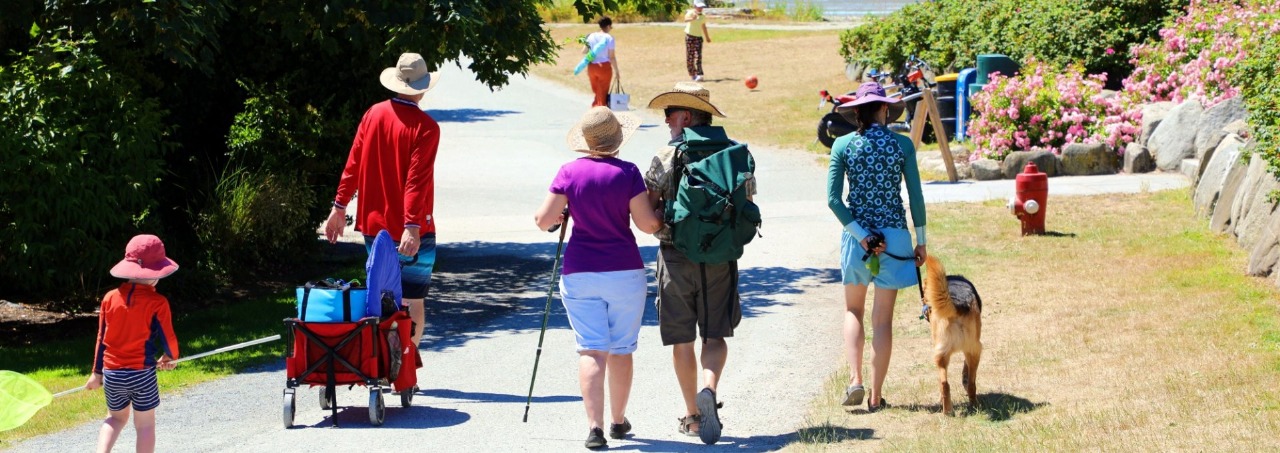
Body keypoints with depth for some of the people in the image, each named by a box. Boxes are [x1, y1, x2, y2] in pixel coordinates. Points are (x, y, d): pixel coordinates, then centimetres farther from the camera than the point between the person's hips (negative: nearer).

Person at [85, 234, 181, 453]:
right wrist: (170, 357, 16)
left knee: (116, 418, 23)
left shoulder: (110, 297, 0)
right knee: (145, 425, 9)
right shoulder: (157, 303, -12)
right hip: (142, 373, -4)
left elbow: (102, 338, 7)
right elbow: (168, 338, -7)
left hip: (112, 373, 4)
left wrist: (97, 372, 17)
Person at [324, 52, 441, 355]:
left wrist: (340, 206, 11)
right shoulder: (425, 127, -12)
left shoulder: (374, 114, 3)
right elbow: (417, 180, -20)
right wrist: (412, 226, -24)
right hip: (410, 233, -5)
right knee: (412, 303, 2)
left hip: (374, 227, 5)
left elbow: (353, 164, 5)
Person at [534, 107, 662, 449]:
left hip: (579, 273, 1)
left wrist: (560, 216, 17)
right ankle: (619, 420, 26)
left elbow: (543, 220, -5)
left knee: (591, 350, -1)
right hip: (625, 272, -1)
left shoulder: (570, 172, -3)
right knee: (621, 349, 13)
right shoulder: (627, 172, -7)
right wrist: (661, 217, 12)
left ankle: (595, 425, -13)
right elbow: (648, 224, -9)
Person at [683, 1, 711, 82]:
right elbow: (686, 19, -33)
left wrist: (707, 37, 35)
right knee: (689, 57, 3)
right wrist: (692, 18, -56)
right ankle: (692, 74, 16)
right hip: (689, 36, -2)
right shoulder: (690, 13, -10)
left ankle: (699, 75, -15)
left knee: (698, 56, -10)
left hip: (698, 37, 2)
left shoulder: (703, 16, 6)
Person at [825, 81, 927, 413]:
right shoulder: (902, 145, -3)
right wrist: (921, 242, 5)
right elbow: (916, 197, -3)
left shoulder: (843, 145, -2)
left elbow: (833, 199, -8)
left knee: (853, 310, 17)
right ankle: (876, 395, 6)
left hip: (856, 234, 1)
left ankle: (855, 379, 0)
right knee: (883, 317, 5)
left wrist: (860, 234, -8)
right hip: (894, 235, -1)